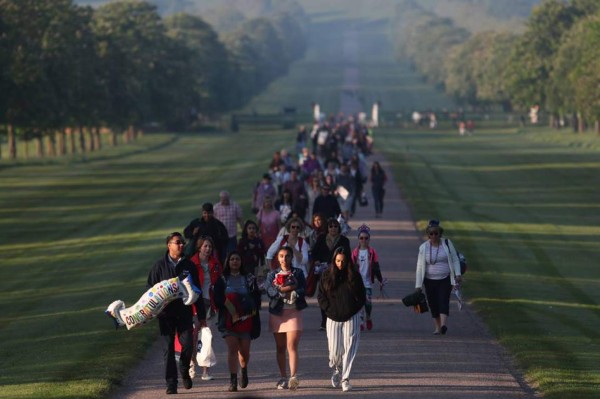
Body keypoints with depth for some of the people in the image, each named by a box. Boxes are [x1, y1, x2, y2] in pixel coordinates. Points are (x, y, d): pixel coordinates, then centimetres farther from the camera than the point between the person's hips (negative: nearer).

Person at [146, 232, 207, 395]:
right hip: (166, 313, -1)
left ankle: (184, 370, 22)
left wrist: (201, 315, 10)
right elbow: (150, 288, 6)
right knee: (168, 349, -1)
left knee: (187, 345, -8)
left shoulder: (189, 265, 7)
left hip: (185, 313, 1)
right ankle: (171, 384, 5)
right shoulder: (160, 265, 2)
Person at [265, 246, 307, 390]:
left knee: (292, 346, -14)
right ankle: (283, 378, 15)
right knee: (280, 347, 7)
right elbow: (270, 291, -6)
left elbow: (303, 290, -5)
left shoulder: (298, 273, 9)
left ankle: (293, 377, -23)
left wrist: (282, 289, -15)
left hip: (294, 312, -2)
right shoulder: (272, 274, 11)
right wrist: (289, 288, -16)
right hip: (277, 312, 2)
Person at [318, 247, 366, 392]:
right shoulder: (327, 276, 3)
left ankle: (345, 380, -5)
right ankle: (337, 370, 32)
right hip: (333, 318, 1)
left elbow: (361, 297, 6)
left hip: (351, 318, -1)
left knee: (349, 349, -8)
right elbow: (321, 296, 6)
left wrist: (354, 310, -3)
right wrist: (329, 310, -4)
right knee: (334, 350, 1)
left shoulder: (354, 276, 2)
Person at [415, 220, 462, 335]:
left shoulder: (447, 244, 2)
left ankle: (444, 324, -31)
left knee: (443, 301, -17)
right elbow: (420, 267, 2)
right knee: (433, 304, 2)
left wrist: (457, 274, -6)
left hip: (445, 280, -2)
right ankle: (437, 327, 13)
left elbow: (455, 260, 7)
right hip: (430, 281, 2)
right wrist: (418, 285, -1)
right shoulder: (423, 247, 1)